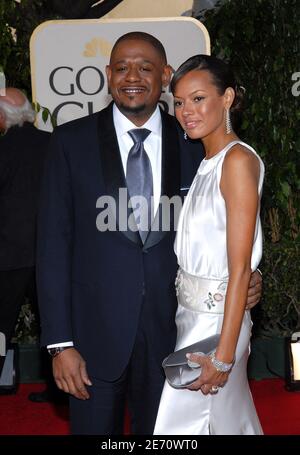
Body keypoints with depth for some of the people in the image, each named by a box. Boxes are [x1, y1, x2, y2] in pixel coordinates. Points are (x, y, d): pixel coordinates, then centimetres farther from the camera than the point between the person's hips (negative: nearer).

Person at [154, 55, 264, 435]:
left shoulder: (238, 159, -16)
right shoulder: (206, 162, 10)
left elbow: (240, 268, -20)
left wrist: (223, 355, -21)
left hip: (215, 320, -8)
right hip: (190, 313, 8)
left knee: (179, 425, 0)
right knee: (233, 421, 19)